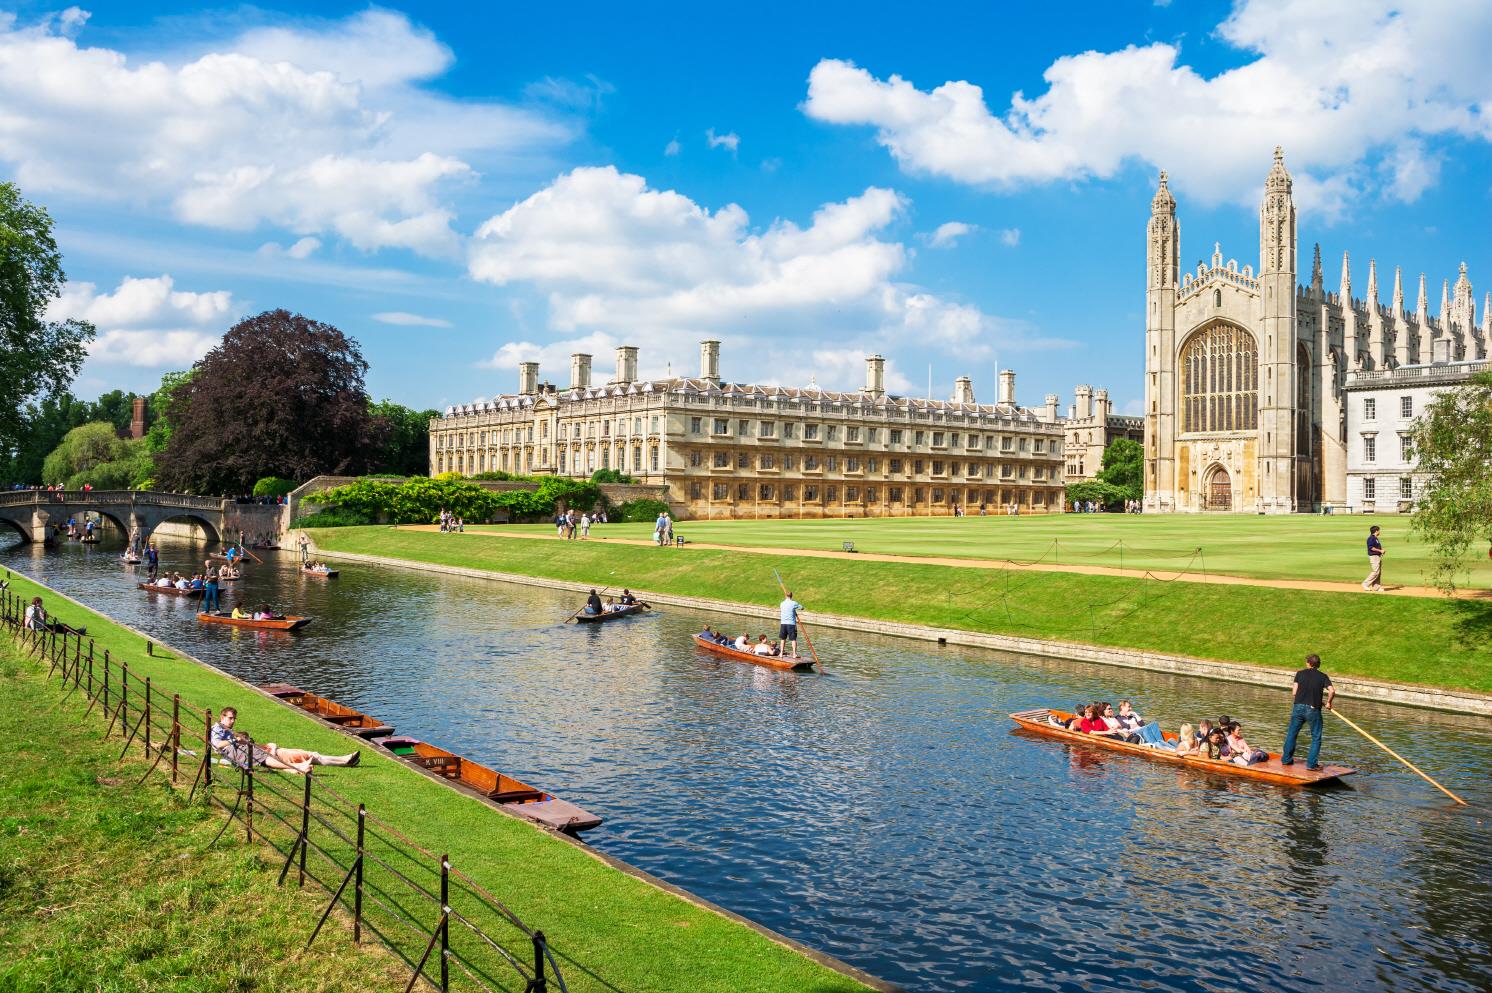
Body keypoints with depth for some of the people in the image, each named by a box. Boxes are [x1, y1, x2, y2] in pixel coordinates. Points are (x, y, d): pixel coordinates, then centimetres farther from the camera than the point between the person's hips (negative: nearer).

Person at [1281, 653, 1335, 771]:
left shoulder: (1300, 673, 3)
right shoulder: (1323, 676, 3)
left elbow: (1294, 693, -2)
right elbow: (1332, 691, -12)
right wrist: (1328, 703, 2)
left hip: (1298, 707, 2)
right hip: (1313, 709, -2)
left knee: (1291, 734, 16)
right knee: (1316, 738, 10)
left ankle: (1286, 759, 23)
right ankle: (1311, 764, 5)